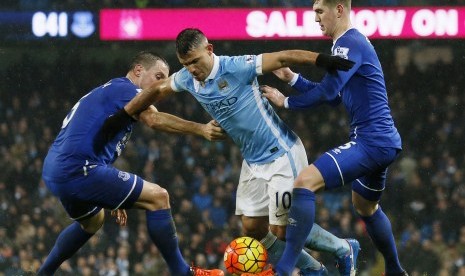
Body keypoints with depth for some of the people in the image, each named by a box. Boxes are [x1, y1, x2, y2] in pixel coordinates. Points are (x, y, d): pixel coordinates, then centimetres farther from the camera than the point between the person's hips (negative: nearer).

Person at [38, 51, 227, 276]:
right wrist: (200, 129, -32)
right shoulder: (125, 88, -4)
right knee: (158, 197, -9)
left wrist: (112, 200, 30)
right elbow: (155, 120, -23)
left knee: (92, 221, 38)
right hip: (79, 169, -11)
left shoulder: (107, 91, 26)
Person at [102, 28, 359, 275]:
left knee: (282, 231, -10)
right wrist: (123, 115, 22)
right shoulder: (187, 79, 0)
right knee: (252, 229, 5)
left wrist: (322, 59, -41)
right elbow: (156, 90, 18)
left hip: (282, 154, -8)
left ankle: (343, 249, 14)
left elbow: (282, 57, -28)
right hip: (253, 161, 8)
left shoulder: (236, 67, -22)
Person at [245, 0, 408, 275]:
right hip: (384, 141, 11)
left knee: (305, 181, -21)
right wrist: (293, 78, 18)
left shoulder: (349, 43, -13)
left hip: (370, 141, -11)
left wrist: (287, 102, -7)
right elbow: (335, 95, 25)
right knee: (366, 206, 31)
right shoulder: (353, 42, 20)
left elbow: (327, 92, -20)